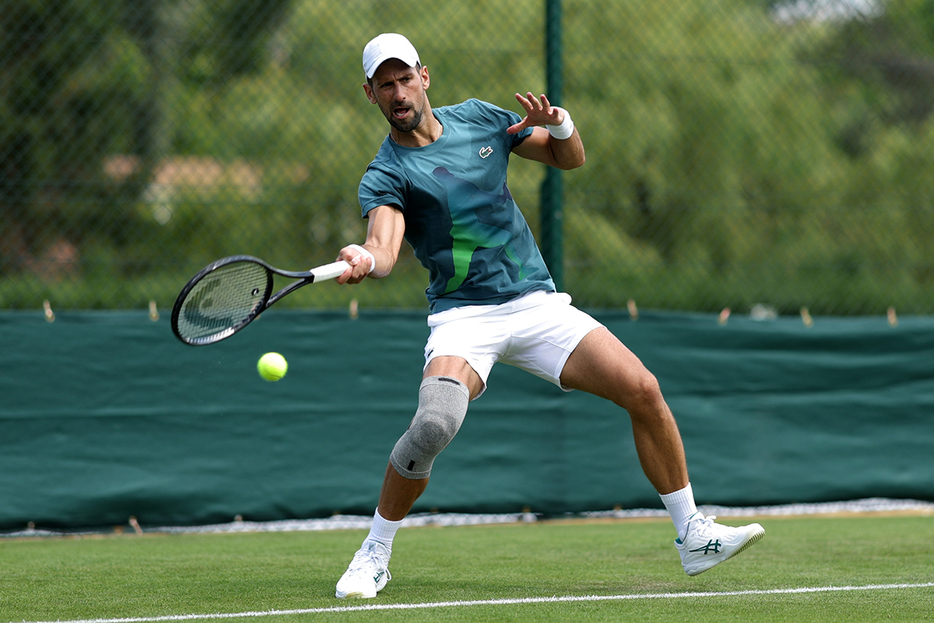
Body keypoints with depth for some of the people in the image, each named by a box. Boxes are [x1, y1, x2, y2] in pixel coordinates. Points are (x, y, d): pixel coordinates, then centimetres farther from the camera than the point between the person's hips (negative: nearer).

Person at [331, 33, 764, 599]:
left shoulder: (477, 117, 8)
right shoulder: (385, 176, -6)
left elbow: (571, 159, 17)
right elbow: (384, 248, -26)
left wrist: (559, 125, -6)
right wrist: (364, 260, -50)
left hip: (538, 302, 4)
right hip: (464, 316, -4)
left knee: (643, 391, -7)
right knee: (435, 423, -31)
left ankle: (693, 537, 7)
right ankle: (374, 556, -10)